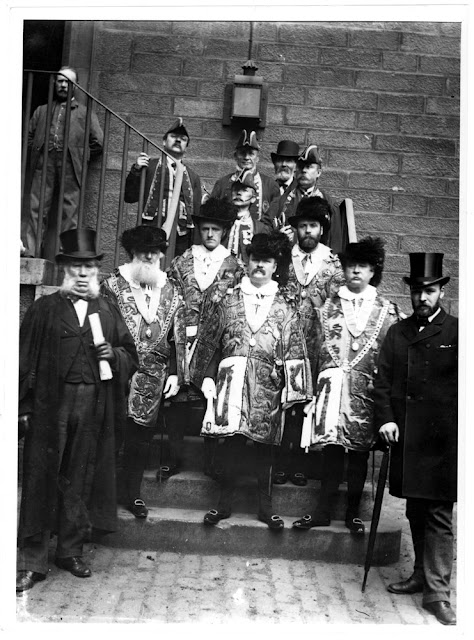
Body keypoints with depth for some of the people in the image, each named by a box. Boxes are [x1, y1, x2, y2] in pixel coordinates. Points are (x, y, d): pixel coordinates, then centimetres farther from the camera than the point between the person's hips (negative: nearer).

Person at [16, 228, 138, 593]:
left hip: (94, 410, 3)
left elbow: (132, 357, 13)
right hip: (49, 408, -2)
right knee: (42, 481, 4)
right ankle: (33, 561, 16)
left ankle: (72, 550, 27)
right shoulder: (45, 309, 2)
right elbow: (26, 359, -2)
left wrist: (114, 354, -9)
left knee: (80, 482, 11)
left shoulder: (109, 313, 11)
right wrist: (24, 408, -7)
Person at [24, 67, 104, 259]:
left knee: (68, 216, -5)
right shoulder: (42, 110, 26)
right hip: (44, 165, 2)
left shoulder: (85, 113, 19)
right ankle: (29, 255, -10)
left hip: (71, 166, -1)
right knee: (36, 210, -8)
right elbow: (29, 136, 21)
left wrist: (80, 157, 6)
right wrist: (37, 153, 8)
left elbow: (98, 142, 10)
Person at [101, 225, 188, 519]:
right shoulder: (113, 285, -4)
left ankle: (133, 493, 28)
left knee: (142, 436, 11)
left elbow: (179, 338, 7)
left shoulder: (171, 290, 4)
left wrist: (176, 373, 3)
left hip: (154, 379, 3)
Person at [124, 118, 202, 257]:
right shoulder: (149, 166, 10)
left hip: (181, 240, 2)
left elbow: (196, 213, 15)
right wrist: (136, 170, -7)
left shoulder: (193, 176, 16)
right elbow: (130, 197, 6)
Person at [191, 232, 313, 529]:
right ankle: (225, 502, 16)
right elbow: (208, 341, 10)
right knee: (233, 441, -2)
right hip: (233, 380, 0)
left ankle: (265, 505, 23)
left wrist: (293, 390, -1)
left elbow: (295, 350, 5)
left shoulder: (286, 306, 8)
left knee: (265, 445, 6)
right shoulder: (227, 299, 8)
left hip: (268, 385, 1)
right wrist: (207, 377, 6)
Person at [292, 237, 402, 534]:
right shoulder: (328, 307, 10)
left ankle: (353, 512, 19)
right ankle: (324, 510, 12)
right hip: (332, 385, 0)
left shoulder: (388, 310, 7)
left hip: (366, 391, 0)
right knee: (331, 448, 0)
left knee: (359, 452, 5)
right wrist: (315, 386, 3)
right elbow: (316, 348, 9)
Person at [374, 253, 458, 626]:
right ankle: (423, 574, 34)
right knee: (415, 511, 17)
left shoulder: (456, 332, -2)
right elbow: (382, 382, 8)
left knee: (439, 515, 0)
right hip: (405, 439, 4)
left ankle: (437, 592, 11)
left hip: (443, 441, -4)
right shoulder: (397, 333, 10)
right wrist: (385, 419, -4)